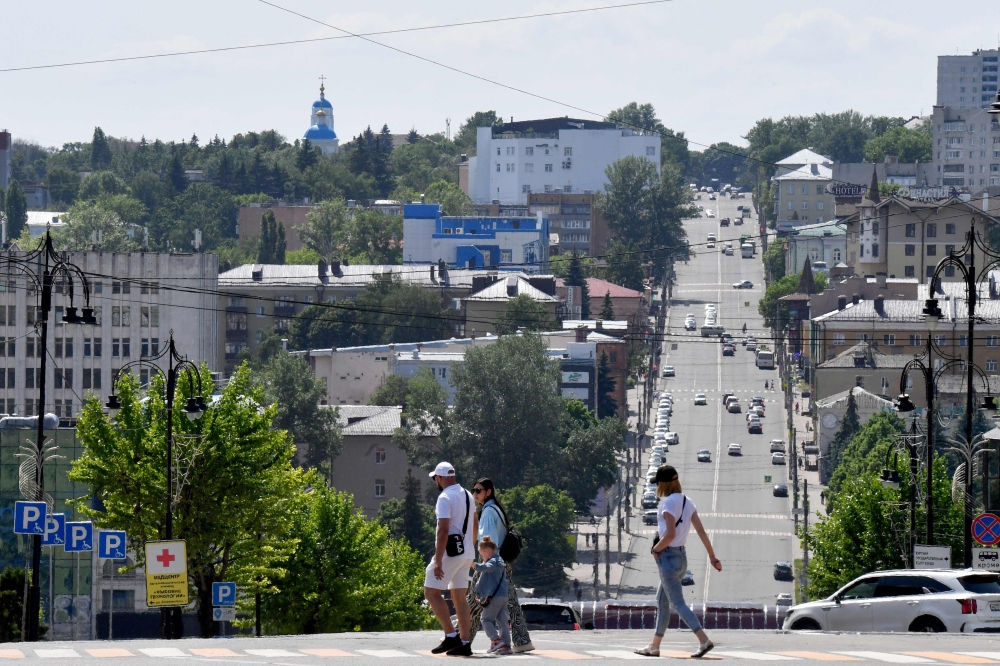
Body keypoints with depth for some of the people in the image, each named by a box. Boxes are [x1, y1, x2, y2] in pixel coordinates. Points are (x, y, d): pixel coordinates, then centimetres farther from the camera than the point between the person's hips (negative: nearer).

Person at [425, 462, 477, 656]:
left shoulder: (445, 498, -15)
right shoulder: (467, 495, 12)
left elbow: (443, 530, -22)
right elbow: (474, 526, 22)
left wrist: (438, 560, -23)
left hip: (450, 552, -8)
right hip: (466, 552, 8)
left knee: (431, 592, 0)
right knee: (460, 597, 11)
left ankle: (451, 635, -9)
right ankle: (464, 643, 8)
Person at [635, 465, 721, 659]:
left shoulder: (668, 503, -16)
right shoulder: (687, 502, 7)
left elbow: (670, 534, -24)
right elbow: (701, 531, 6)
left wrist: (656, 549, -9)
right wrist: (712, 556, 8)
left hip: (668, 557, -9)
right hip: (682, 557, 9)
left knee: (678, 603, -8)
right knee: (661, 602, 17)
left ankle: (704, 640, -19)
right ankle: (654, 646, 21)